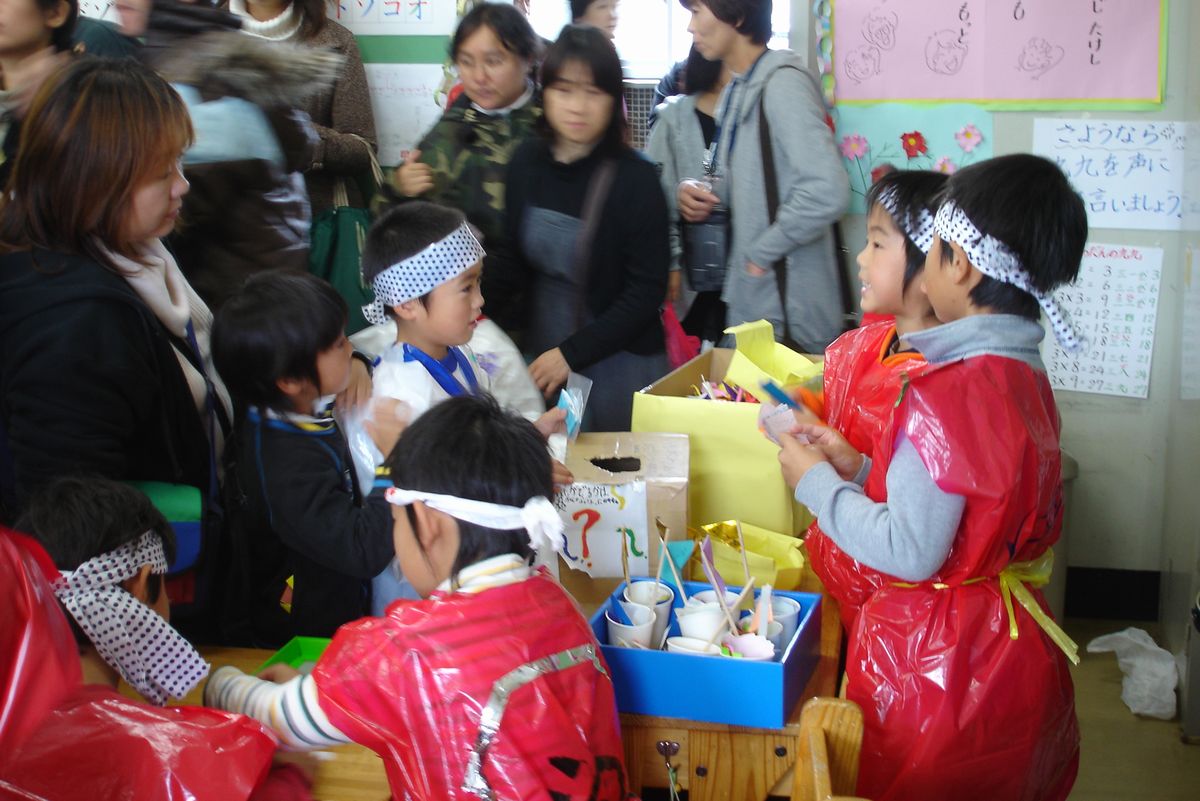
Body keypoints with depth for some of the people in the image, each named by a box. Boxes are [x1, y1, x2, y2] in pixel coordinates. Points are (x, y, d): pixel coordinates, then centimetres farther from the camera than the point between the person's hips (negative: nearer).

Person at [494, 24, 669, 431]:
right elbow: (518, 262, 6)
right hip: (540, 352, 4)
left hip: (618, 362, -4)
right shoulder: (527, 162, 0)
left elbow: (647, 291, -13)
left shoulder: (636, 179, -14)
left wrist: (571, 352, -17)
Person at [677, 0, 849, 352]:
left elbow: (827, 192, -28)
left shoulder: (782, 83, -17)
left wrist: (762, 251, -17)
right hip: (748, 300, 8)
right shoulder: (737, 90, 10)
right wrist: (701, 193, 3)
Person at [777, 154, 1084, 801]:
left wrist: (816, 483, -13)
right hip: (1016, 648, 9)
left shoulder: (947, 395, -25)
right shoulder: (1025, 377, 3)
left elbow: (910, 551, -26)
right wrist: (859, 469, 8)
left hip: (938, 665, -9)